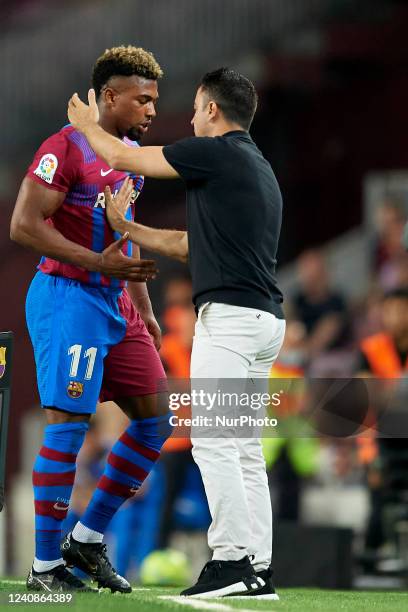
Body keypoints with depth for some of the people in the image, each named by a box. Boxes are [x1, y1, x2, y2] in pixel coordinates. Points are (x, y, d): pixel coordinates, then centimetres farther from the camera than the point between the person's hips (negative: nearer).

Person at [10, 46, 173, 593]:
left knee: (157, 420, 7)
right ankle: (46, 565, -4)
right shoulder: (68, 147, -12)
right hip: (68, 297, -9)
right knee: (68, 424, -10)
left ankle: (88, 538, 15)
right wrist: (98, 263, -22)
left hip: (116, 305, 9)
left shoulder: (131, 153, 16)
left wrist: (144, 310, 22)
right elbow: (24, 225, -18)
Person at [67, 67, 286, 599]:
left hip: (228, 315, -9)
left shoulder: (218, 154, -7)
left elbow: (123, 158, 2)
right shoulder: (260, 169, 21)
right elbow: (192, 245, 27)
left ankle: (231, 560, -15)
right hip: (266, 320, 9)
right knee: (245, 448, 8)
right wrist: (125, 228, 30)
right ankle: (258, 570, 6)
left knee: (213, 441, -10)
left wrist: (88, 124, 22)